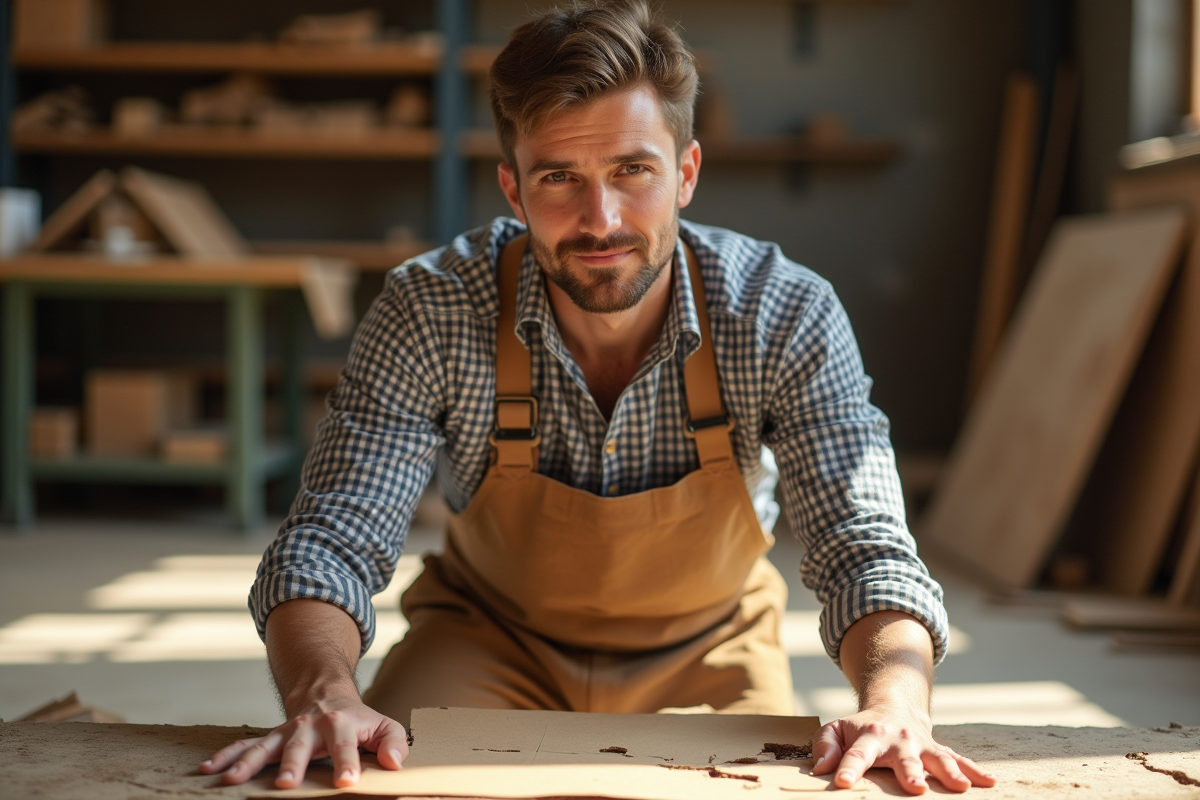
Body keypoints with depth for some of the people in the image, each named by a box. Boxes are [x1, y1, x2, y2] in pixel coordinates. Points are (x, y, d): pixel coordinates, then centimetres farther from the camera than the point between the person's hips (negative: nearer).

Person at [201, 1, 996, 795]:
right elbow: (330, 543, -24)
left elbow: (865, 552, -25)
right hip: (490, 639, -1)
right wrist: (325, 694, -46)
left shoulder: (786, 317, -22)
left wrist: (896, 702, -47)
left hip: (706, 649, 1)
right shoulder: (429, 314, -23)